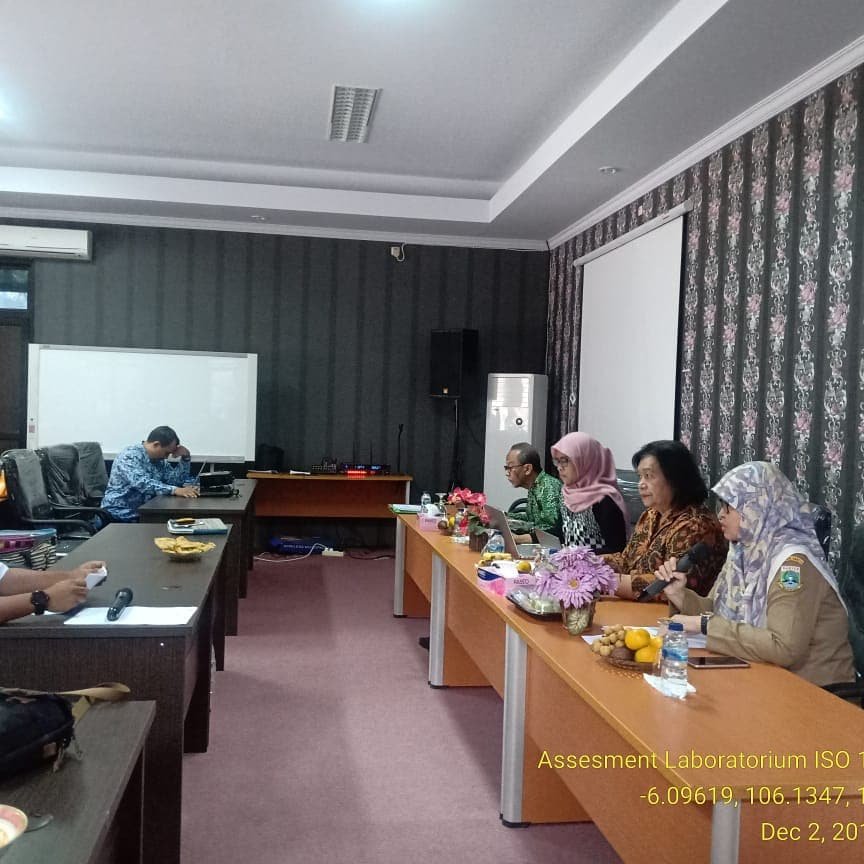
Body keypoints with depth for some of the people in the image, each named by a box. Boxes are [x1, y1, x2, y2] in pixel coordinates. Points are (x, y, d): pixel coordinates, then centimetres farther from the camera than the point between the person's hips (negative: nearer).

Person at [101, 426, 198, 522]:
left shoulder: (158, 460, 9)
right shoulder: (130, 455, -15)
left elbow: (177, 480, 11)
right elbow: (141, 483, -30)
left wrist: (186, 457, -3)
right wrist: (174, 490, -40)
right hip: (119, 515, -7)